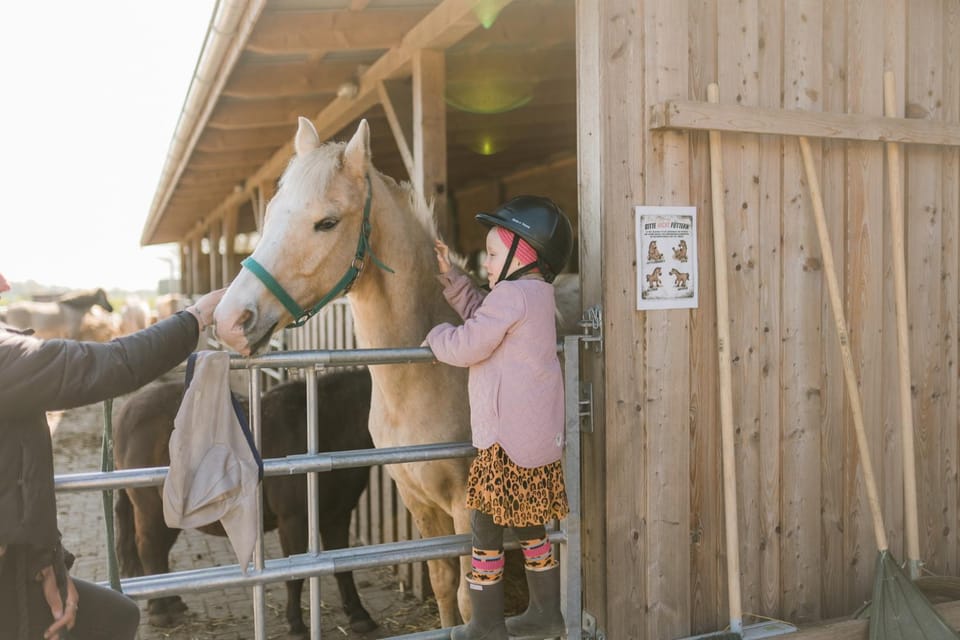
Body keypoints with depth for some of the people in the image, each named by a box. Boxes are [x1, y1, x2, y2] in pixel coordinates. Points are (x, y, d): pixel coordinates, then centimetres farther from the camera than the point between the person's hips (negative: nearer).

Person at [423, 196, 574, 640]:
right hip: (541, 435, 10)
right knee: (530, 525, 19)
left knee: (485, 526, 3)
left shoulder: (511, 294, -17)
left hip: (508, 440, -10)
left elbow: (465, 347, -16)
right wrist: (450, 276, 20)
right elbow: (481, 312, 24)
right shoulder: (538, 294, 12)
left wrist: (436, 336, 4)